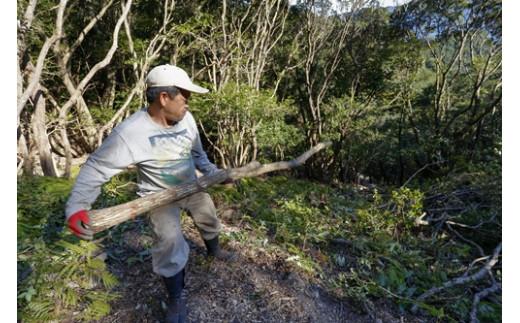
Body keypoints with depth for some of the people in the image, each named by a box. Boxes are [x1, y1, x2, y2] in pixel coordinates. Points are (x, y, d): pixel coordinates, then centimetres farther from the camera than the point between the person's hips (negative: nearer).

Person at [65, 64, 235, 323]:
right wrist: (76, 206, -31)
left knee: (209, 219, 23)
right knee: (170, 245, -11)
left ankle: (213, 250, 57)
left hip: (192, 187, 6)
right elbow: (96, 167, -23)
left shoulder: (186, 119, -13)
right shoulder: (130, 132, -30)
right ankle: (177, 299, 17)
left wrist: (213, 173, -1)